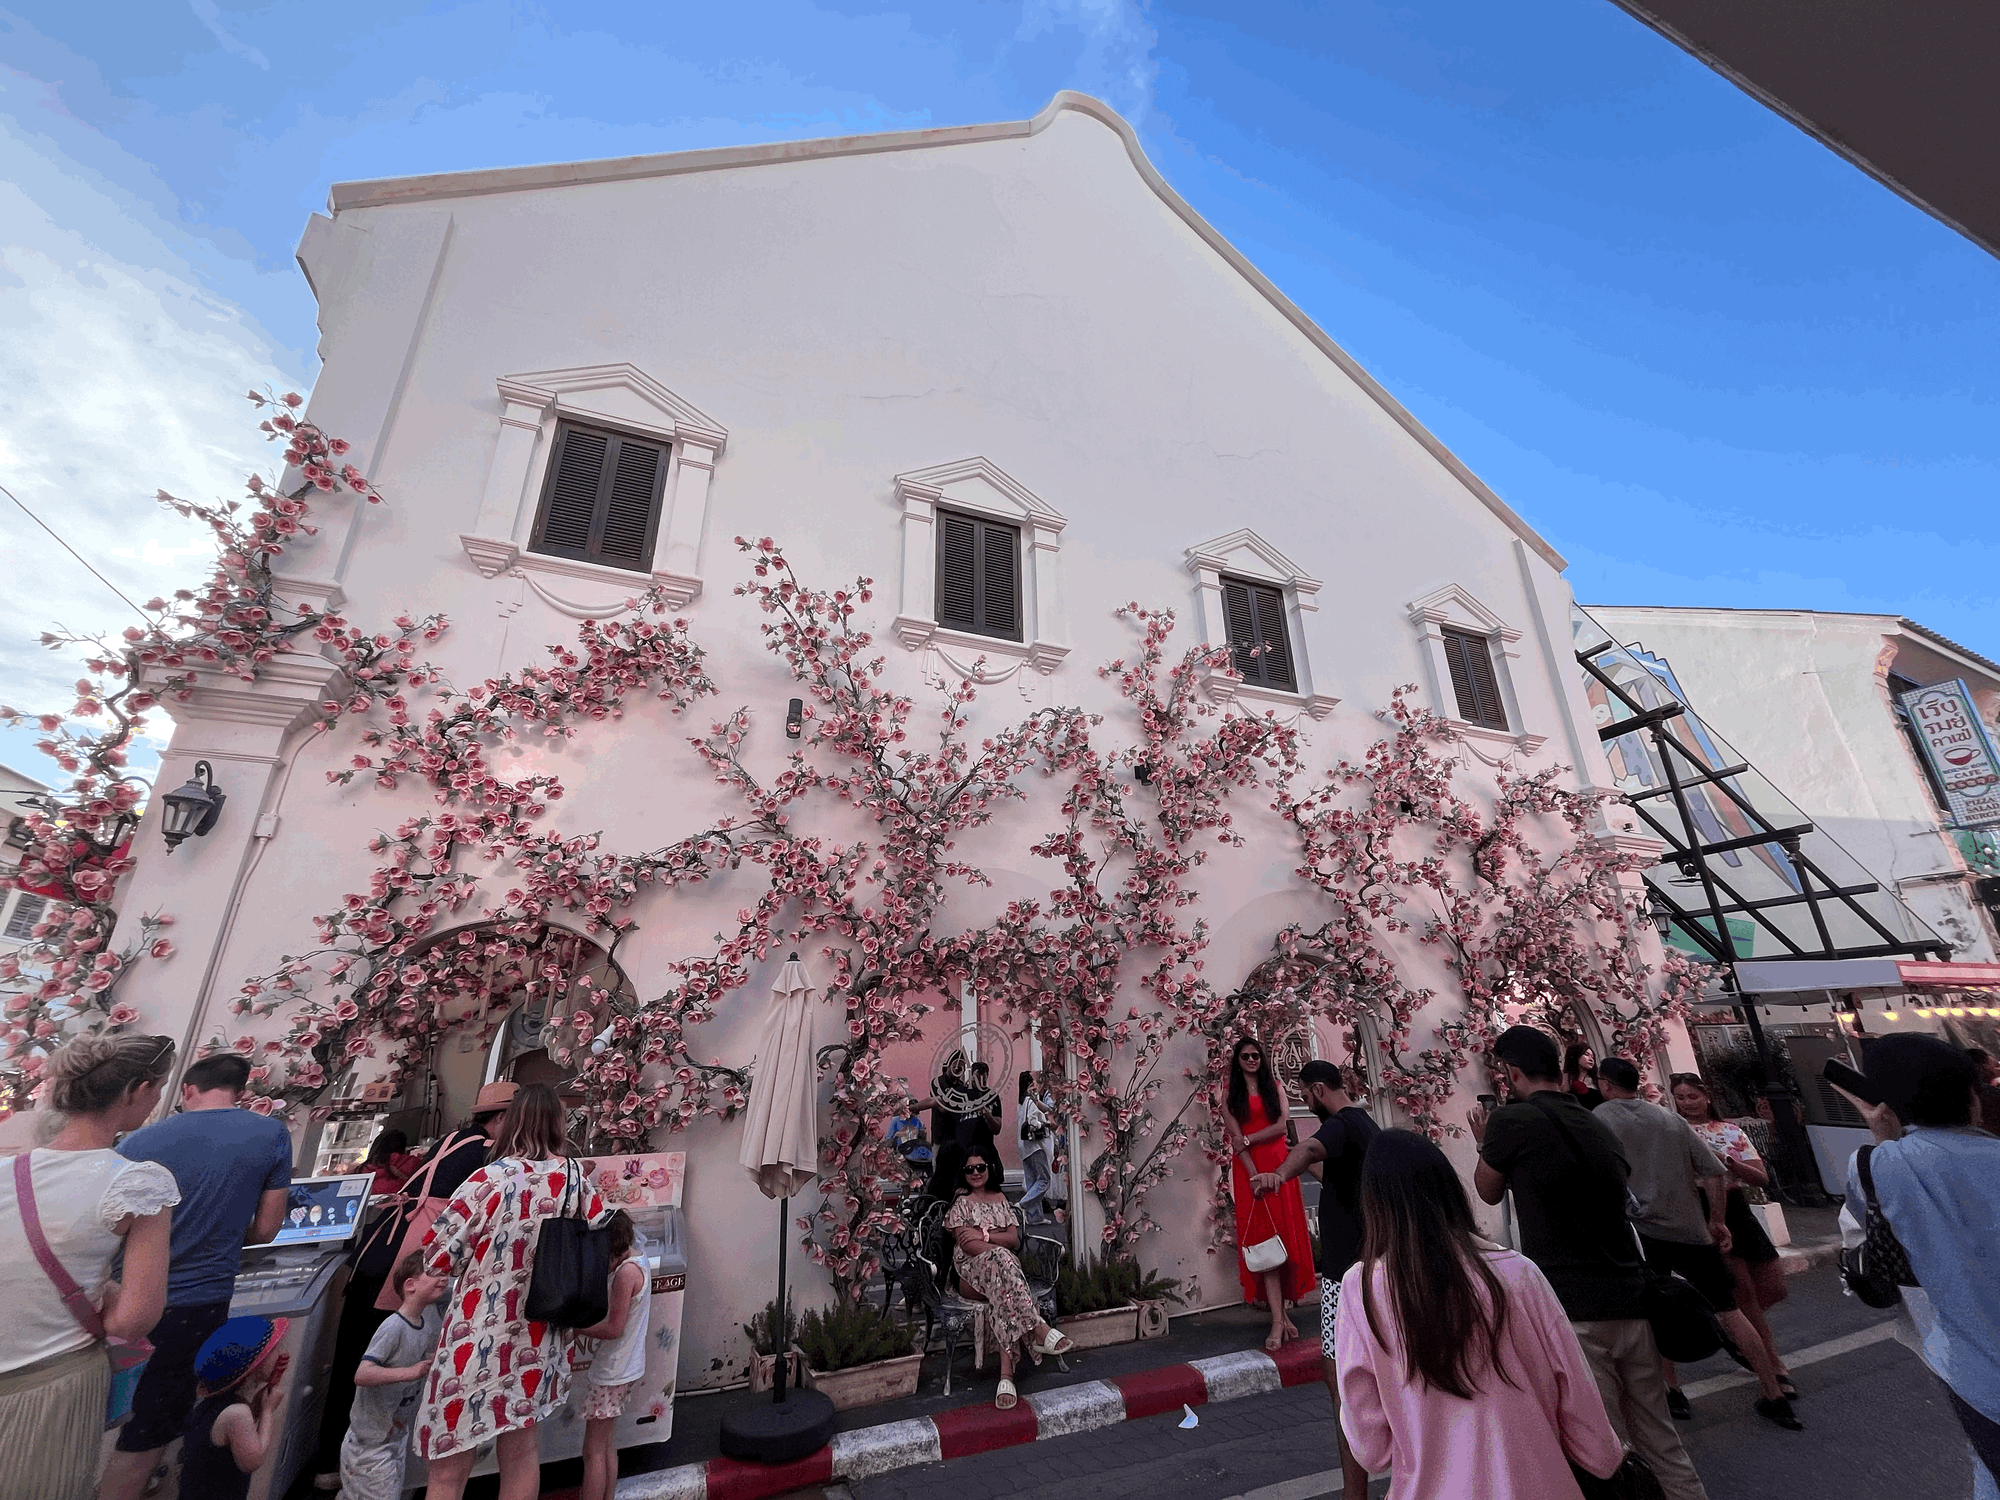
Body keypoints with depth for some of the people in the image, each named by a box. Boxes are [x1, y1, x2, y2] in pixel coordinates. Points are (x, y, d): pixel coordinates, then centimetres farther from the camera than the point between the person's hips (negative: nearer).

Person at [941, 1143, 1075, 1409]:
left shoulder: (1000, 1199, 19)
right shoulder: (960, 1202, 7)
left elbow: (1014, 1240, 6)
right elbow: (966, 1244, -7)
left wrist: (983, 1234, -9)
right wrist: (997, 1244, -19)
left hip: (999, 1267, 4)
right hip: (971, 1269, -3)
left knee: (1002, 1291, -37)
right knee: (999, 1259, -39)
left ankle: (1006, 1372, -42)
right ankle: (1039, 1330, -41)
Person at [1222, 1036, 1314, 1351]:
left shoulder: (1274, 1087, 11)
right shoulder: (1231, 1096, 6)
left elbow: (1282, 1125, -2)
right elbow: (1236, 1139, -3)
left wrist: (1248, 1139, -11)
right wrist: (1255, 1176, -14)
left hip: (1278, 1166, 2)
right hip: (1249, 1170, -2)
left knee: (1286, 1237, 2)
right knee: (1263, 1241, -6)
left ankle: (1282, 1311, 13)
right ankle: (1278, 1320, -4)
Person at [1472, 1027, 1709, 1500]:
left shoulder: (1510, 1121, -11)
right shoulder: (1598, 1127, 9)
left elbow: (1488, 1192, 5)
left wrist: (1485, 1143, 23)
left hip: (1574, 1313, -7)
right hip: (1632, 1301, 7)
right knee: (1661, 1442, 18)